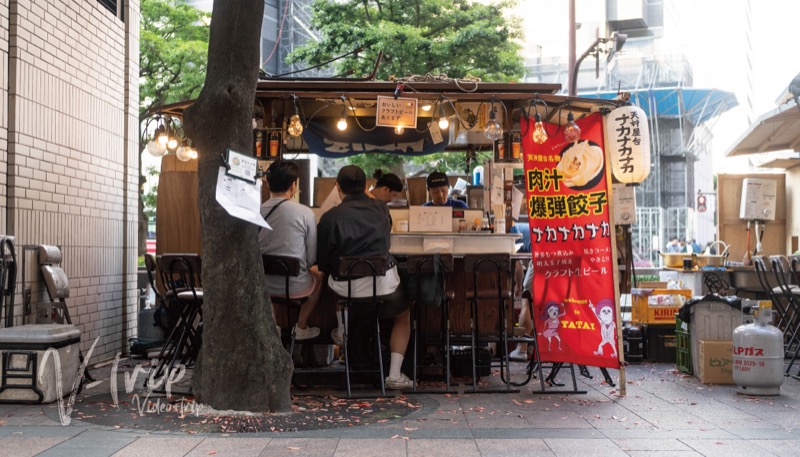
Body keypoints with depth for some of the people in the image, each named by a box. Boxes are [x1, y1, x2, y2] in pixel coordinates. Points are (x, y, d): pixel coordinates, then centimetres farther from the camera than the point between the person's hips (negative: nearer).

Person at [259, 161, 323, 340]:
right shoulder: (305, 213, -17)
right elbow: (312, 257, -9)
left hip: (263, 284, 3)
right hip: (294, 286, -3)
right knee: (318, 277, 31)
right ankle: (300, 327, 37)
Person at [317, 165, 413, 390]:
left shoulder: (330, 217, -8)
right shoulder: (381, 209, 2)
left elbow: (322, 263, 0)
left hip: (347, 288, 0)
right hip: (384, 284, 0)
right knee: (403, 316, 27)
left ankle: (342, 331, 40)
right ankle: (395, 374, 14)